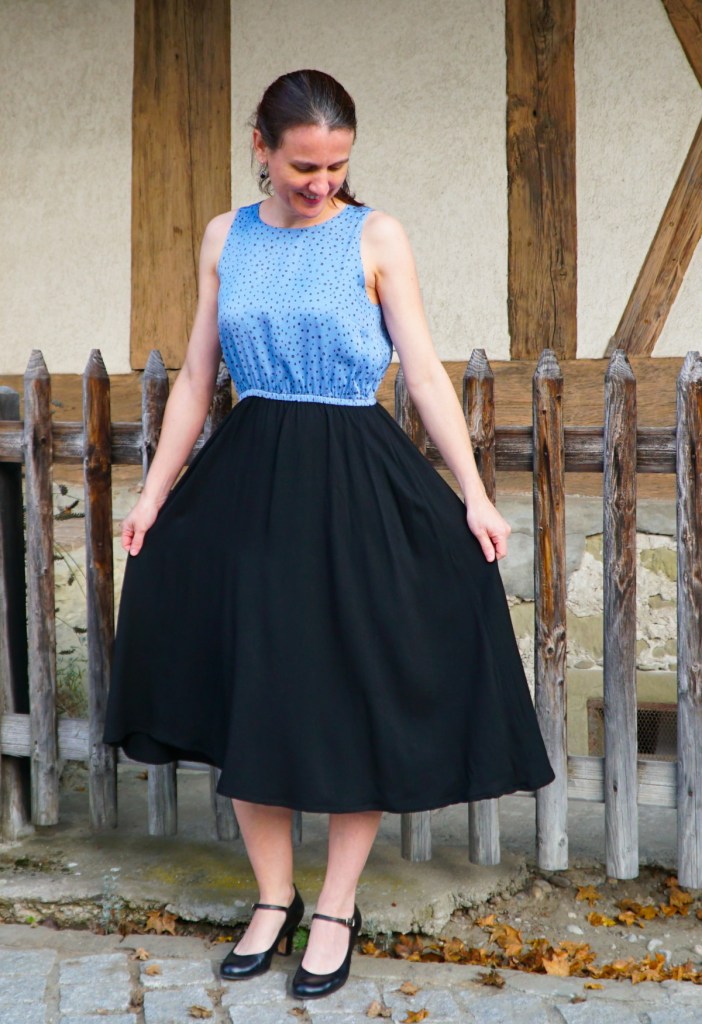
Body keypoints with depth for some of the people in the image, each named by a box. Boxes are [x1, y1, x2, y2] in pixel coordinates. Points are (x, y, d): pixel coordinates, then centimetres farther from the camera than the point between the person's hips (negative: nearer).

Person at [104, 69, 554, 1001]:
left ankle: (337, 907, 19)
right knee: (246, 689, 7)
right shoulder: (225, 237, 7)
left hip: (355, 483, -3)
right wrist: (154, 493, 6)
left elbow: (425, 373, -5)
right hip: (247, 479, 3)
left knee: (356, 694, 2)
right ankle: (273, 898, 24)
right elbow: (196, 378, 10)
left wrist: (474, 496, -11)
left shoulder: (375, 237, -2)